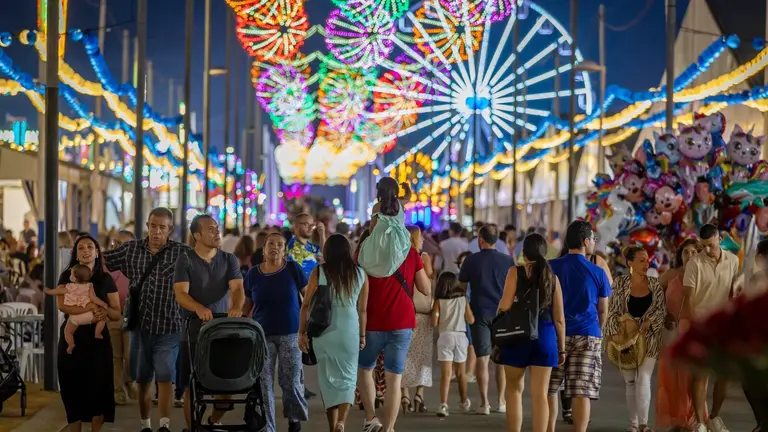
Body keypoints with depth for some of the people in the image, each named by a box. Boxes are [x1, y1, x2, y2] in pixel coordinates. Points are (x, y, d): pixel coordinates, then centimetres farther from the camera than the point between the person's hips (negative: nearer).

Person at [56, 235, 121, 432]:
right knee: (73, 387, 1)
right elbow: (62, 304, -12)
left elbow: (117, 313, 3)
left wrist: (105, 311, -20)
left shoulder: (106, 279, 5)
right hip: (72, 337, 0)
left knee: (98, 386, -1)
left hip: (97, 338, 0)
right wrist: (91, 309, -24)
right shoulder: (67, 276, 3)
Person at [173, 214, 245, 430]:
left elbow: (237, 288, -7)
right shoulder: (186, 260, -1)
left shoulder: (229, 260, 7)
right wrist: (199, 308, -33)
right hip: (194, 331, -2)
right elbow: (181, 294, -12)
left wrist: (237, 307, -30)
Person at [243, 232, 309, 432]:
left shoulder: (293, 269, -4)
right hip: (262, 334, 2)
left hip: (290, 334, -1)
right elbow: (247, 305, 11)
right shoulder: (253, 274, 2)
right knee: (263, 382, -1)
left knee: (290, 381, 1)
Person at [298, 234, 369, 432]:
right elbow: (362, 309, 7)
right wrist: (362, 335, 18)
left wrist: (302, 332, 6)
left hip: (324, 329, 0)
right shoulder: (360, 274, 3)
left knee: (328, 378, 12)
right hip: (350, 328, 0)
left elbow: (306, 305, -2)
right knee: (348, 377, 7)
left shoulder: (319, 272, -1)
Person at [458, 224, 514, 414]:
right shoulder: (507, 260, -1)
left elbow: (461, 286, 5)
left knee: (482, 358, 1)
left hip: (480, 312, -1)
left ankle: (484, 403, -1)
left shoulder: (471, 260, -4)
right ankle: (501, 401, 15)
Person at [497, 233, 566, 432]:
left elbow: (505, 306, -11)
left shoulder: (516, 272, -3)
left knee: (514, 390, 14)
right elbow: (559, 318, 6)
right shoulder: (552, 277, 6)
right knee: (540, 394, 3)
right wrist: (561, 348, 14)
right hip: (545, 336, 2)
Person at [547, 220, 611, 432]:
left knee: (549, 389, 11)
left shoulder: (550, 267, 1)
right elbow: (603, 310, 7)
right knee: (582, 392, -1)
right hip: (587, 336, -1)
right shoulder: (597, 273, -1)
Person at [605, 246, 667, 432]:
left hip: (649, 338, 0)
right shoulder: (620, 284, -2)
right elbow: (613, 312, -2)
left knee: (643, 380, -9)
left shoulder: (654, 284, 2)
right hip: (626, 337, 0)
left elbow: (662, 310, 0)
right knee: (630, 381, 5)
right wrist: (616, 332, -14)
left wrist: (647, 324, -14)